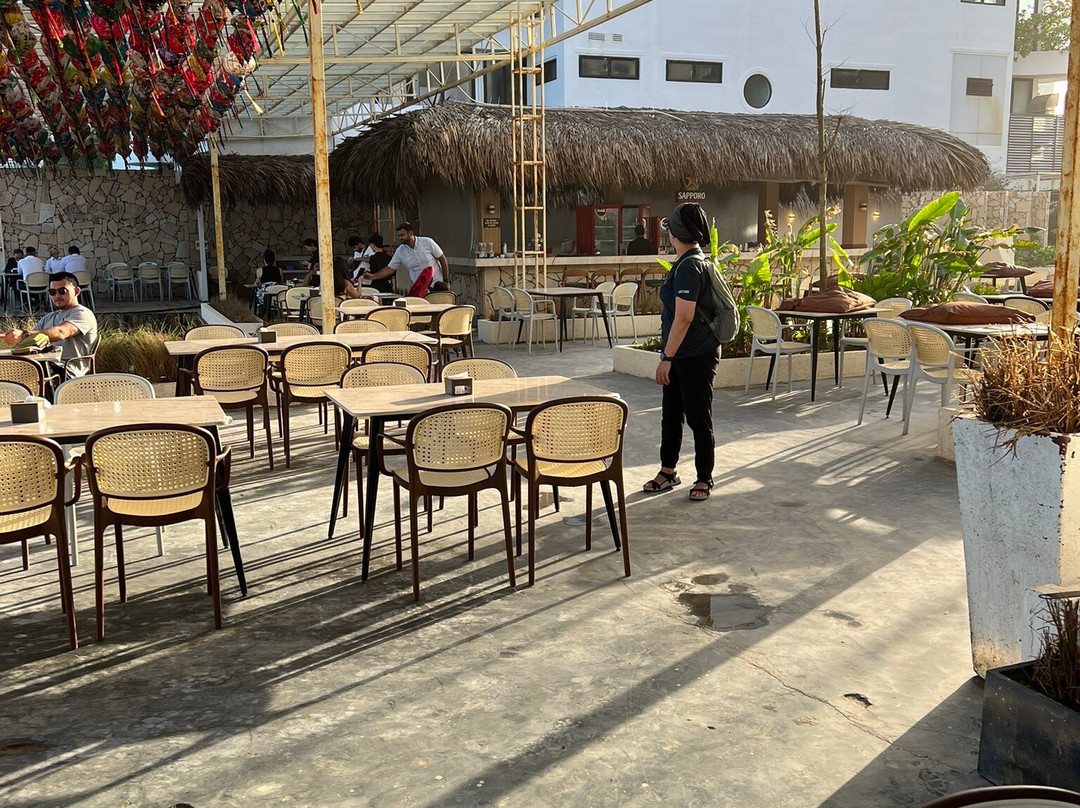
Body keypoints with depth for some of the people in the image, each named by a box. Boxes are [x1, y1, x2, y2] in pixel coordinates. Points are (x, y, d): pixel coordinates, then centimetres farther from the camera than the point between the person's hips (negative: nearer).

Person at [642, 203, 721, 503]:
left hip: (697, 355, -10)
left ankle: (704, 479, 16)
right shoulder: (695, 261, 11)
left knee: (698, 416, 2)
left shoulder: (689, 267, -20)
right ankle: (667, 472, 29)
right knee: (671, 412, 16)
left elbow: (684, 318, -25)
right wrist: (668, 355, 22)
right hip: (681, 354, 10)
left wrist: (667, 358, -22)